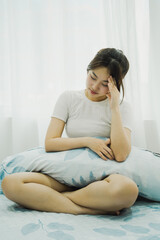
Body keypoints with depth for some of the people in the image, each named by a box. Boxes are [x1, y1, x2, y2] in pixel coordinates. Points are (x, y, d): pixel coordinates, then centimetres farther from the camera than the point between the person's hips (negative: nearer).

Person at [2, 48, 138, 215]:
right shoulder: (69, 98, 6)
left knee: (127, 188, -39)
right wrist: (87, 141, -11)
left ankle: (50, 197, -20)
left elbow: (121, 155, -14)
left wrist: (114, 107, -13)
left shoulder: (121, 107, 3)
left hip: (101, 176, -1)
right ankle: (88, 209, -24)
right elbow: (49, 143, -1)